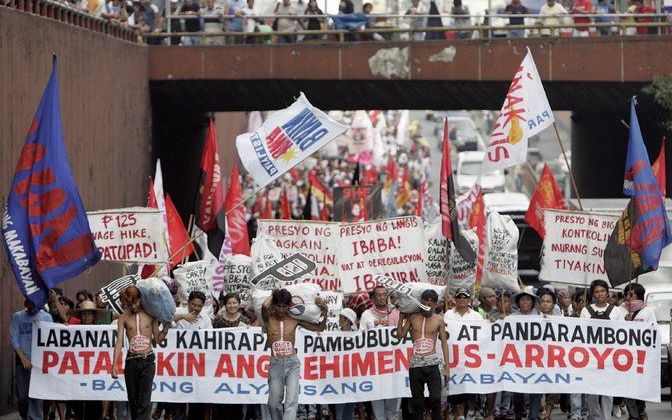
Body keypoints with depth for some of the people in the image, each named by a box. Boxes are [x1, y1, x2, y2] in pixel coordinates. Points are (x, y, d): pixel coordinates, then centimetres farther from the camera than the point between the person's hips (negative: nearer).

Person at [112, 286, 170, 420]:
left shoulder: (150, 316, 6)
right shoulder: (123, 318, 6)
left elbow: (157, 339, 10)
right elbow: (119, 341, -2)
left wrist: (166, 328, -8)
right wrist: (114, 364, -11)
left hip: (147, 360, -2)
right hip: (131, 360, 2)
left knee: (144, 400, -11)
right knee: (133, 399, 7)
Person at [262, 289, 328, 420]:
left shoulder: (295, 319, 4)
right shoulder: (269, 318, 2)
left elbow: (319, 328, 10)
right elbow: (265, 306, -21)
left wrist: (325, 312, -4)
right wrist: (273, 295, -2)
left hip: (292, 363, -1)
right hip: (275, 364, 1)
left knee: (291, 401, -15)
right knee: (274, 403, 6)